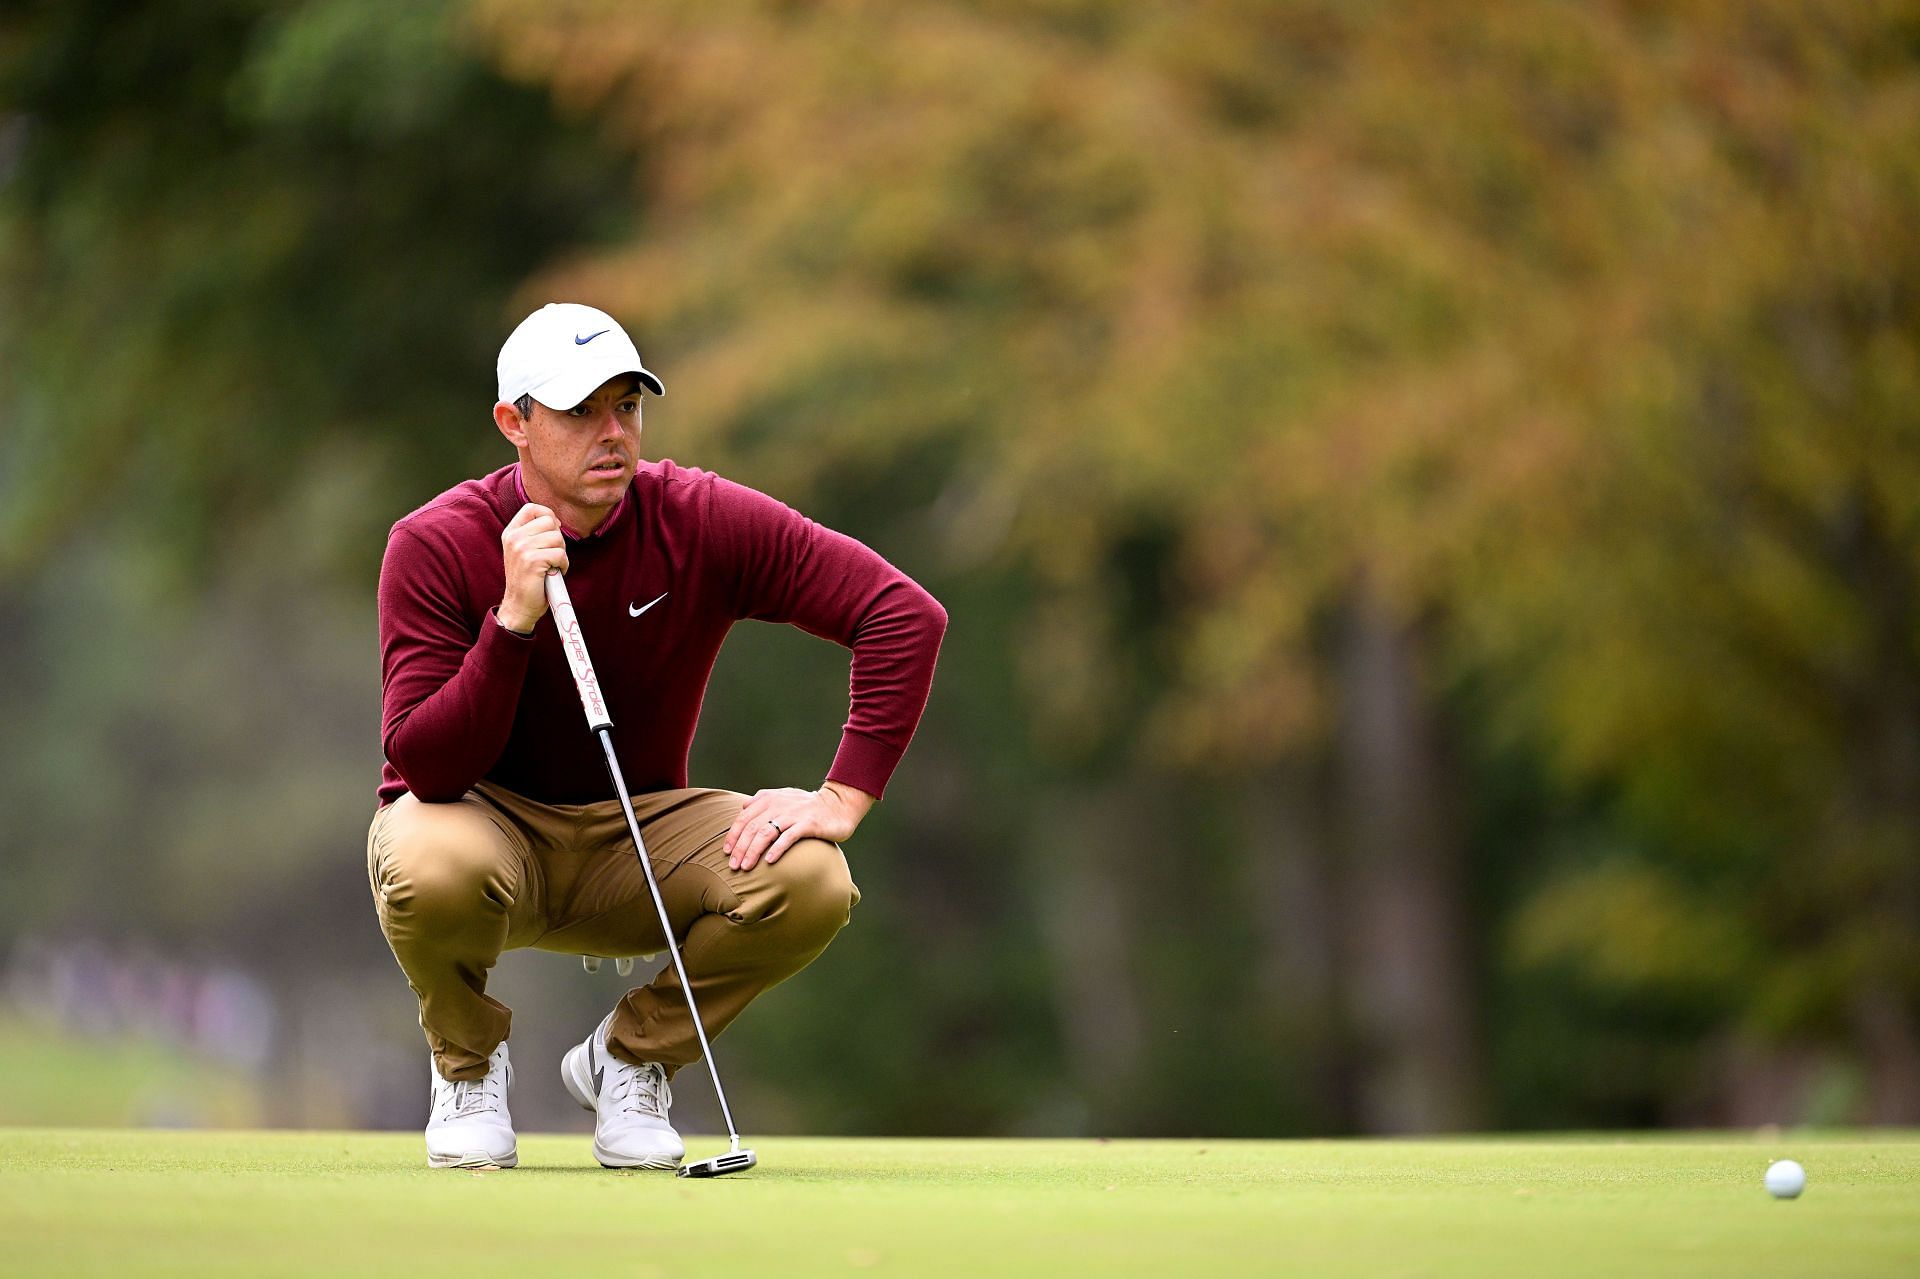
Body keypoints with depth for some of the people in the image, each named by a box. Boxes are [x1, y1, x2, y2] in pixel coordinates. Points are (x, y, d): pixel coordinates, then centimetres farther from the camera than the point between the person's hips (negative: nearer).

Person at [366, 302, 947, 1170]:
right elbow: (426, 768, -25)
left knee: (810, 881, -27)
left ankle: (628, 1058, 3)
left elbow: (907, 615, -16)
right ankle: (467, 1063, -2)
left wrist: (843, 798, -24)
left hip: (640, 835, 2)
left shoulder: (702, 521, -13)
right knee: (432, 866, -39)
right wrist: (514, 618, -37)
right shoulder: (436, 545, -17)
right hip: (487, 824, -2)